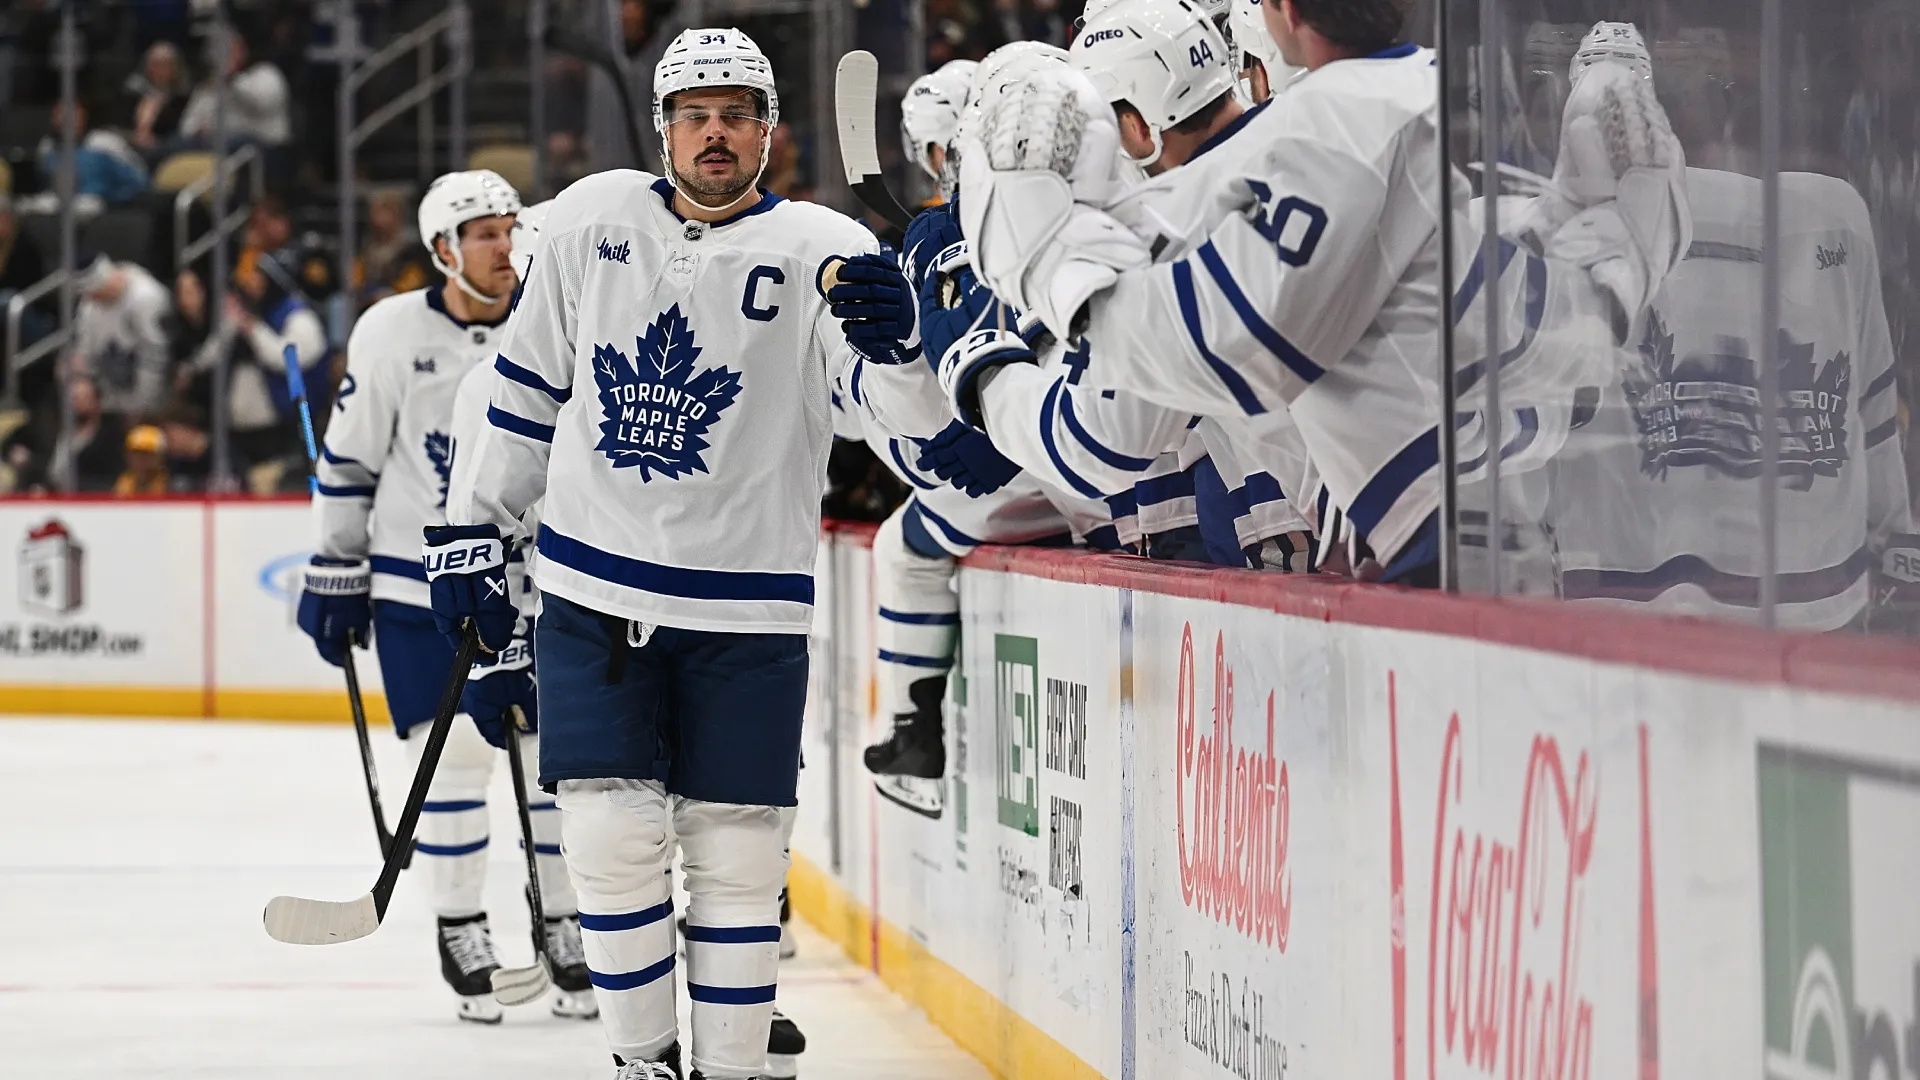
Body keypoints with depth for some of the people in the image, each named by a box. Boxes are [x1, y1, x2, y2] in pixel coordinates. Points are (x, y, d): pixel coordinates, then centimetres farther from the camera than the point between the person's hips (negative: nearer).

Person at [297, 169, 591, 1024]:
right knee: (454, 756, -4)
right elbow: (348, 462, 1)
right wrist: (336, 573, 1)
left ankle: (566, 930, 17)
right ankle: (461, 933, 10)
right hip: (421, 591, -2)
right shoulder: (392, 334, -6)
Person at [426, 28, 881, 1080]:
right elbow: (527, 384, 12)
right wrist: (472, 534, 12)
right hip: (591, 593, 2)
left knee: (736, 855, 1)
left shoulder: (817, 250, -6)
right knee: (612, 837, -4)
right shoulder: (592, 220, 3)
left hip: (745, 611, -2)